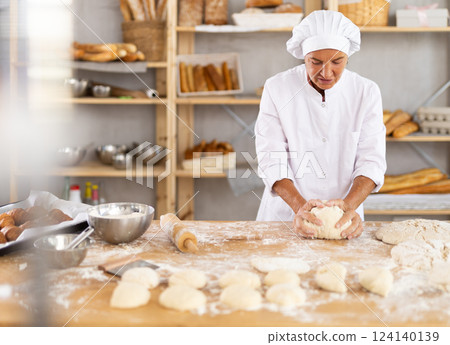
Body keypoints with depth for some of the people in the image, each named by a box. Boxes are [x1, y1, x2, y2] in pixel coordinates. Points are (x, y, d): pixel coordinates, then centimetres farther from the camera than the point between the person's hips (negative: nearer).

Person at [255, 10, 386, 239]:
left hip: (343, 218, 1)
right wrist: (299, 205, -24)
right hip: (285, 214, 0)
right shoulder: (277, 88, -4)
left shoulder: (366, 92, 0)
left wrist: (349, 205, -22)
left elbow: (371, 159, -4)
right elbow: (271, 158, -8)